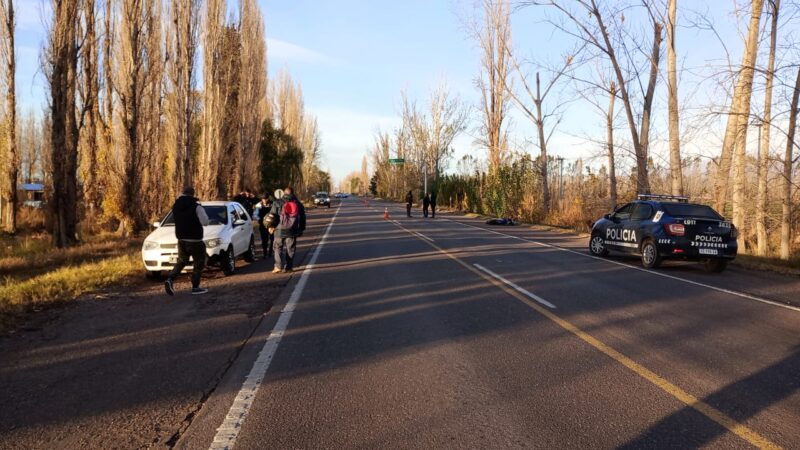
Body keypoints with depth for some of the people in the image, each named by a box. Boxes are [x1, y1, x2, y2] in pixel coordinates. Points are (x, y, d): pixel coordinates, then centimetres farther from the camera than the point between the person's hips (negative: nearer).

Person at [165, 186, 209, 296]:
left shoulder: (176, 206, 6)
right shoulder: (196, 206, -13)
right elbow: (205, 222, -17)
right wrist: (202, 213, 0)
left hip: (181, 239, 6)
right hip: (194, 240, -6)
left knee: (181, 261, 18)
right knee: (199, 263, 6)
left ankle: (170, 280, -2)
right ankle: (195, 287, 5)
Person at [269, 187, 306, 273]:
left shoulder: (277, 203, -1)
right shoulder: (298, 204, 10)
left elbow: (272, 215, -4)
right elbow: (302, 218, 14)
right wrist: (301, 229, 20)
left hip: (280, 230, -2)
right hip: (292, 231, 2)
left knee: (278, 248, 7)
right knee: (290, 249, 7)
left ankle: (278, 266, -2)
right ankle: (288, 267, 7)